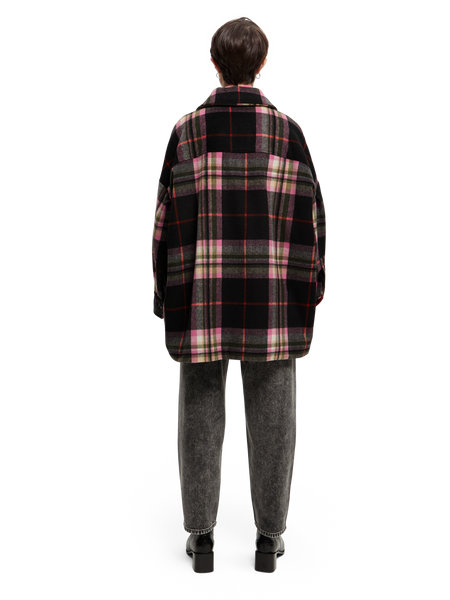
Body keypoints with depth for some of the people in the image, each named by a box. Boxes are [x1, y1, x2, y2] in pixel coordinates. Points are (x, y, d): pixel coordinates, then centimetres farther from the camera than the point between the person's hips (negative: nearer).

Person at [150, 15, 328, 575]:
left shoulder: (186, 129, 0)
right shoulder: (289, 130, 0)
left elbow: (166, 216, -1)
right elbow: (311, 215, 0)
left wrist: (162, 291, 8)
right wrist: (313, 293, 9)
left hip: (200, 292, 0)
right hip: (272, 295, 0)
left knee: (201, 407, 9)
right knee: (271, 411, 8)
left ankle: (201, 535, 16)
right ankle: (269, 537, 17)